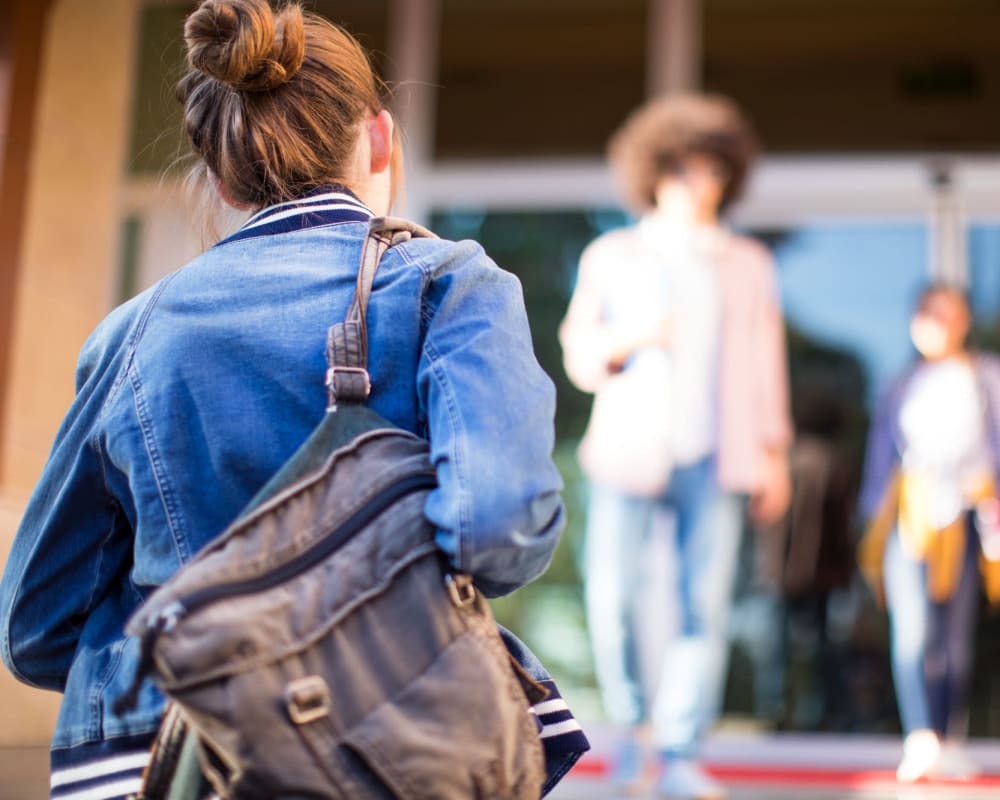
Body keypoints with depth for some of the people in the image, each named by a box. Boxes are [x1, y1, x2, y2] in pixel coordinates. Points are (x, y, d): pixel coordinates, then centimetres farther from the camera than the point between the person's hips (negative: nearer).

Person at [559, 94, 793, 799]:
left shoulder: (749, 264, 15)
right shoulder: (611, 257, 12)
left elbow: (766, 363, 14)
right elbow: (579, 355, 10)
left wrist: (775, 454, 9)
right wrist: (626, 339, -11)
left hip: (716, 460, 1)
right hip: (631, 451, -1)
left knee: (706, 606, -4)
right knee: (611, 596, -11)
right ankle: (631, 722, 14)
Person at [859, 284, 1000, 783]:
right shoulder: (904, 387, 15)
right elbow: (881, 459, 17)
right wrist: (876, 520, 12)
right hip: (909, 515, 0)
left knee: (955, 638, 3)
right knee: (912, 629, -17)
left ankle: (949, 745, 14)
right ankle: (920, 738, -26)